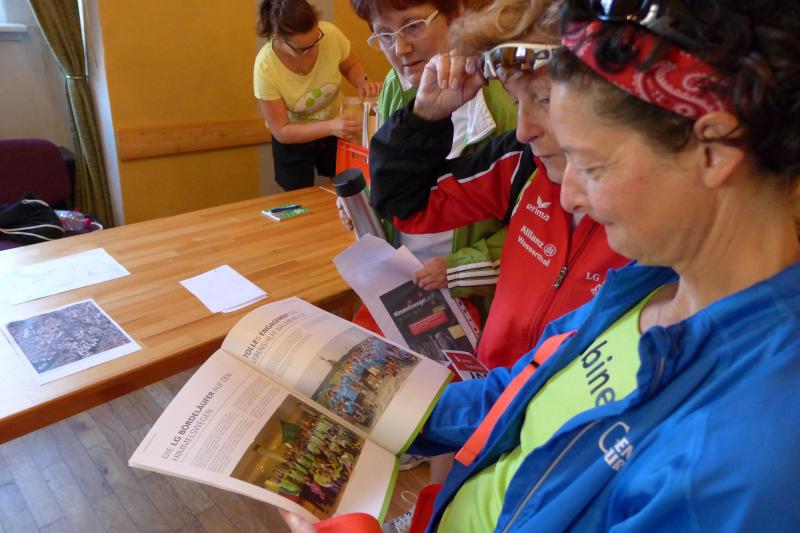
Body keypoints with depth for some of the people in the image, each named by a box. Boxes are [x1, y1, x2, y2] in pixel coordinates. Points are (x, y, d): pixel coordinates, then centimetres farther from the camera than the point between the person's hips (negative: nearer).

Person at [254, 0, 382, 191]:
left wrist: (363, 82, -25)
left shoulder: (331, 34, -25)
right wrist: (329, 127, -40)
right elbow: (281, 131, -26)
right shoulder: (266, 68, -30)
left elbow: (350, 66, -3)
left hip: (335, 126, 3)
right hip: (292, 139, -2)